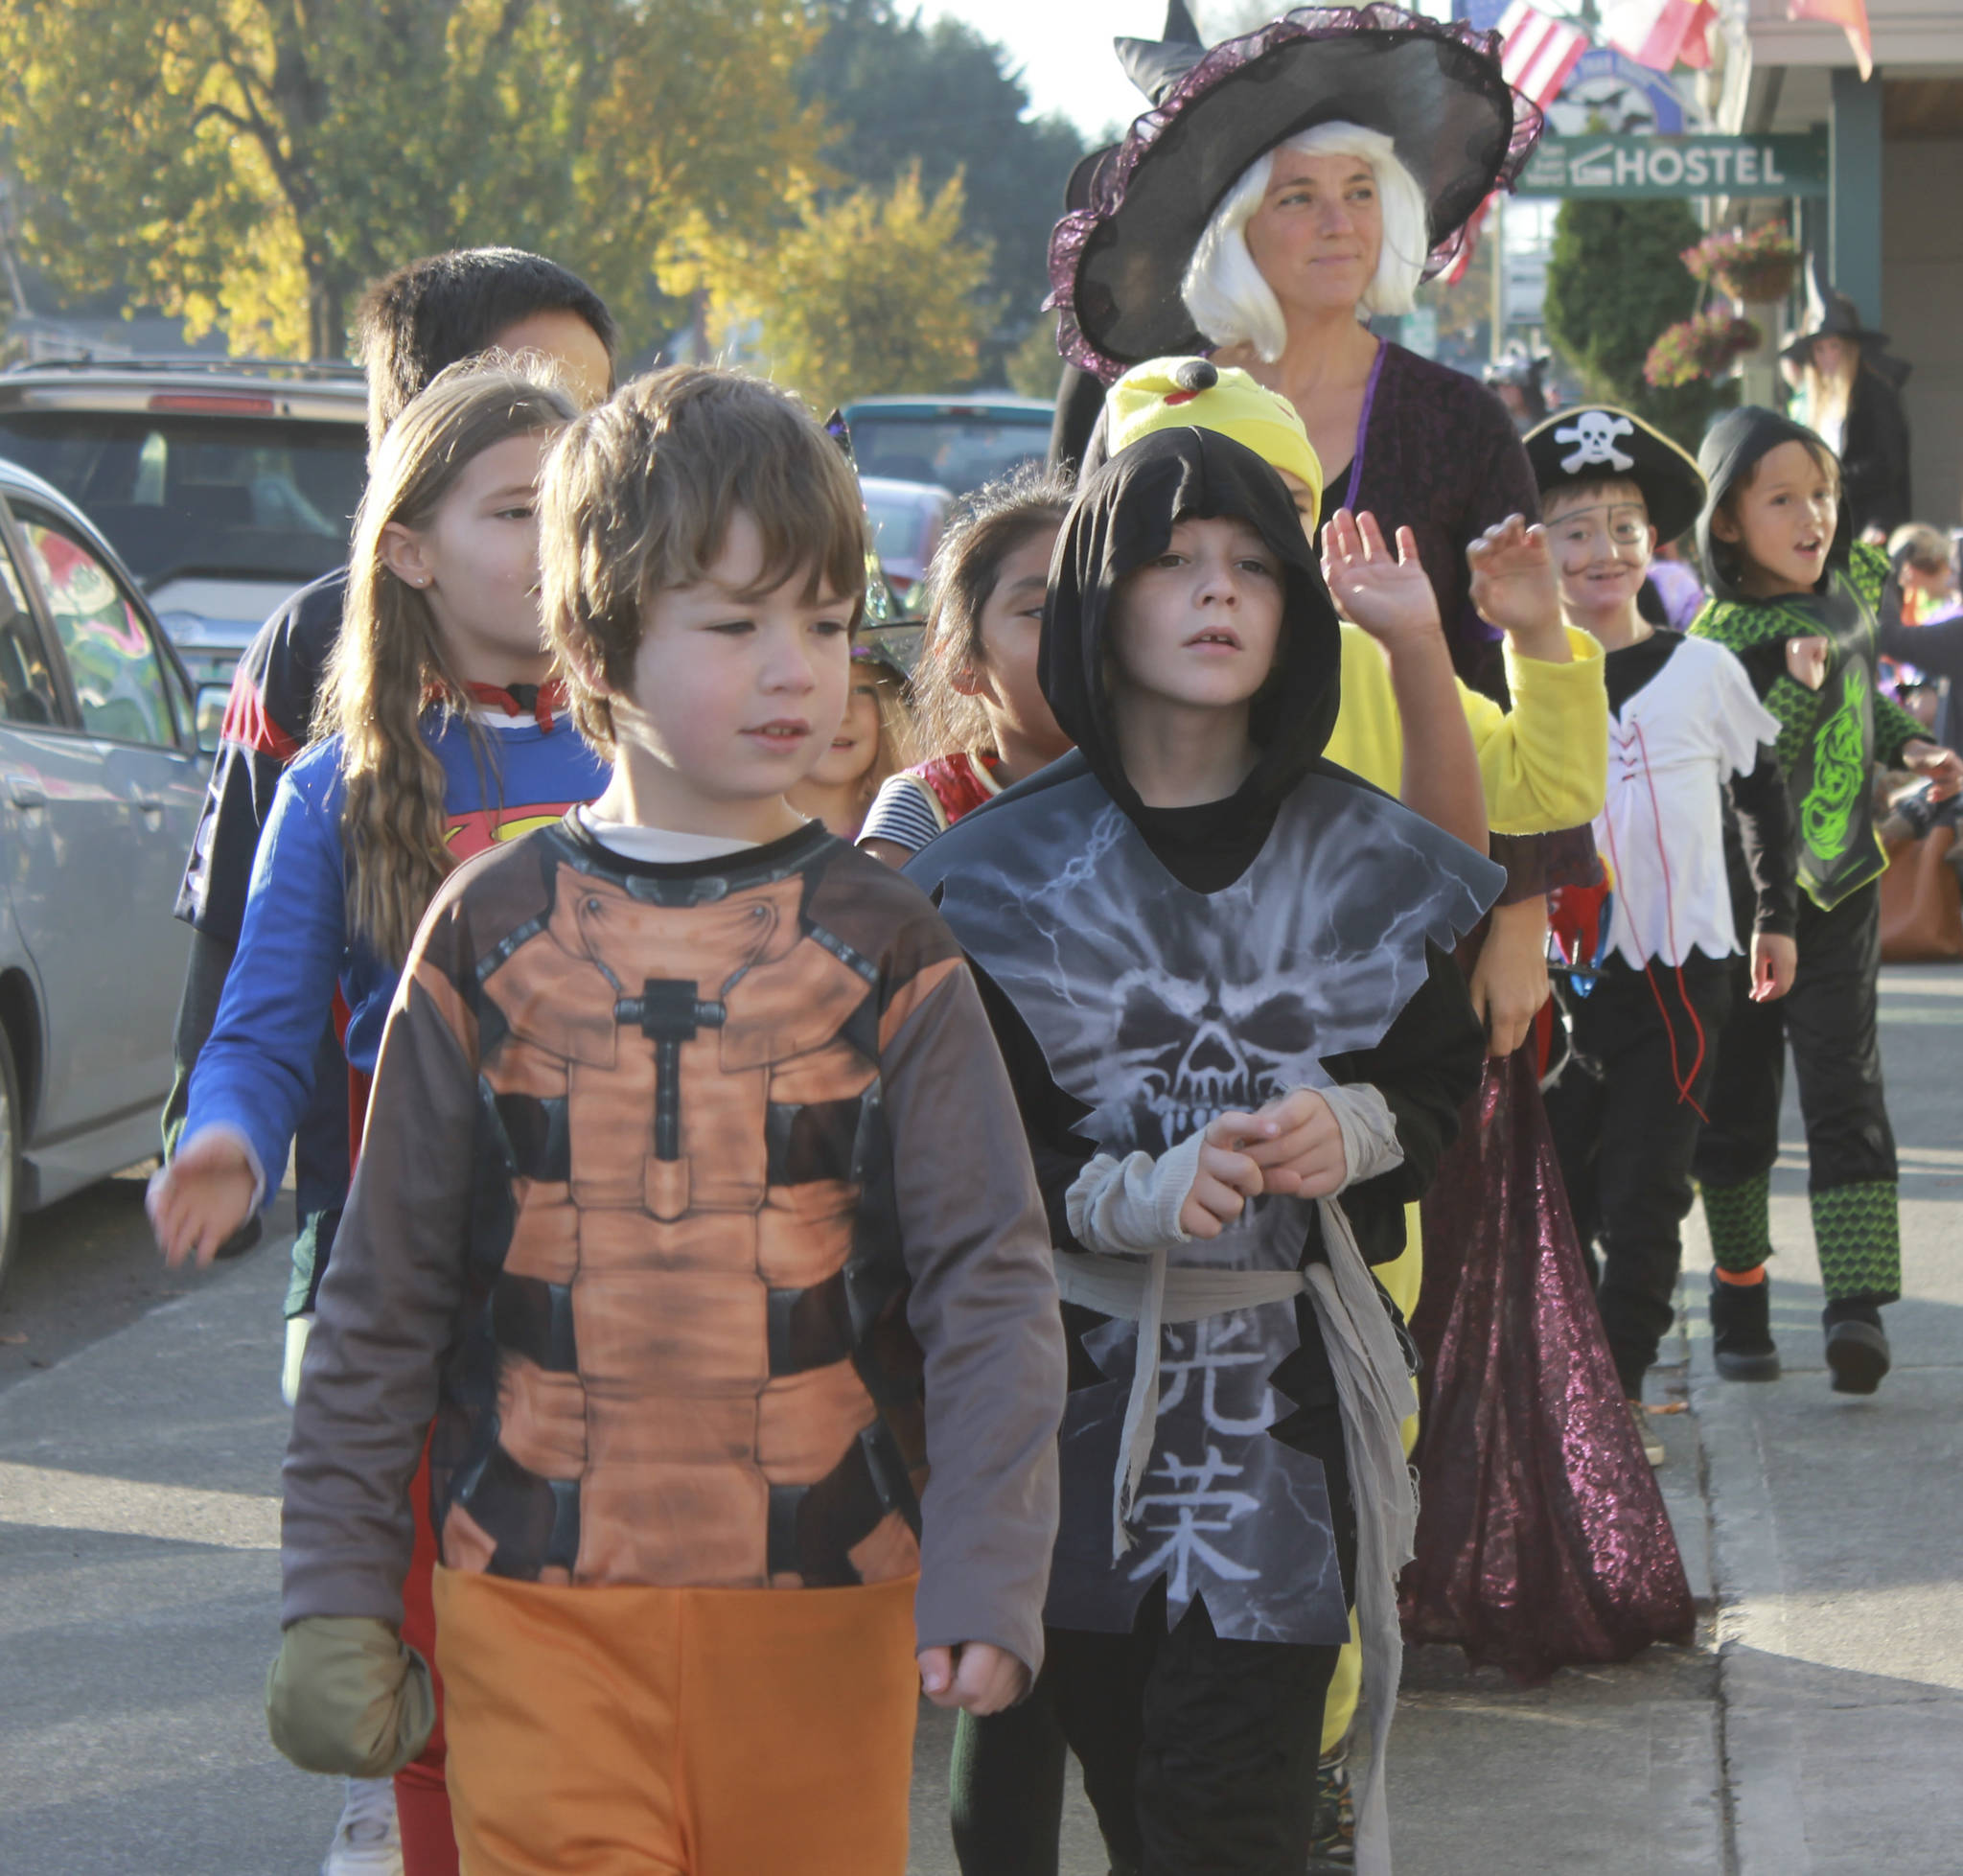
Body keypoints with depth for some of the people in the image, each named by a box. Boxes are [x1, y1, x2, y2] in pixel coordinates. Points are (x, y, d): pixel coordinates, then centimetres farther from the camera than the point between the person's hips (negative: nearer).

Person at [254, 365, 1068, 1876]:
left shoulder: (883, 946, 2)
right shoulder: (491, 935, 3)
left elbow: (992, 1279, -1)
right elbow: (383, 1292, 8)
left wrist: (986, 1575, -12)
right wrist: (337, 1590, 6)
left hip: (825, 1603, 1)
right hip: (536, 1599, 0)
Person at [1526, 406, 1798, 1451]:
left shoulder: (1702, 672, 1)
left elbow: (1761, 794, 15)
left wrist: (1775, 917, 19)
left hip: (1677, 974, -1)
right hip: (1554, 974, 1)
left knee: (1643, 1197, -3)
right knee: (1553, 1190, 4)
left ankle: (1622, 1391, 4)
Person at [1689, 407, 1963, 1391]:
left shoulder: (1852, 590, 2)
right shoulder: (1719, 643, -17)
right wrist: (1795, 690, -35)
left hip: (1838, 885, 4)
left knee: (1843, 1087, -7)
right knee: (1737, 1094, 8)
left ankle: (1857, 1303, -14)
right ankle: (1739, 1289, 24)